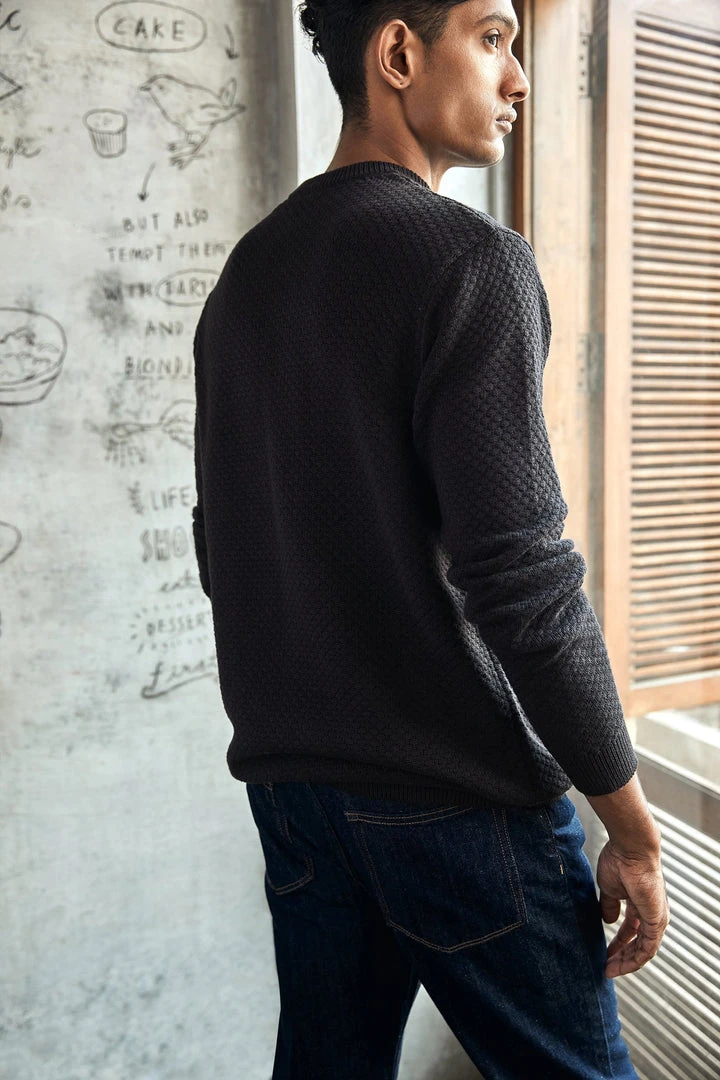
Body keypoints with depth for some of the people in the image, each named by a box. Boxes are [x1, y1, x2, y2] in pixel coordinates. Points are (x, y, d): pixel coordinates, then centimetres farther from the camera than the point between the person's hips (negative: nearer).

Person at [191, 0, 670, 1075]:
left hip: (288, 776, 8)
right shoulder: (469, 258, -14)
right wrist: (634, 829, -8)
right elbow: (524, 581, -20)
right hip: (457, 788, -7)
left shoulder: (244, 274, 10)